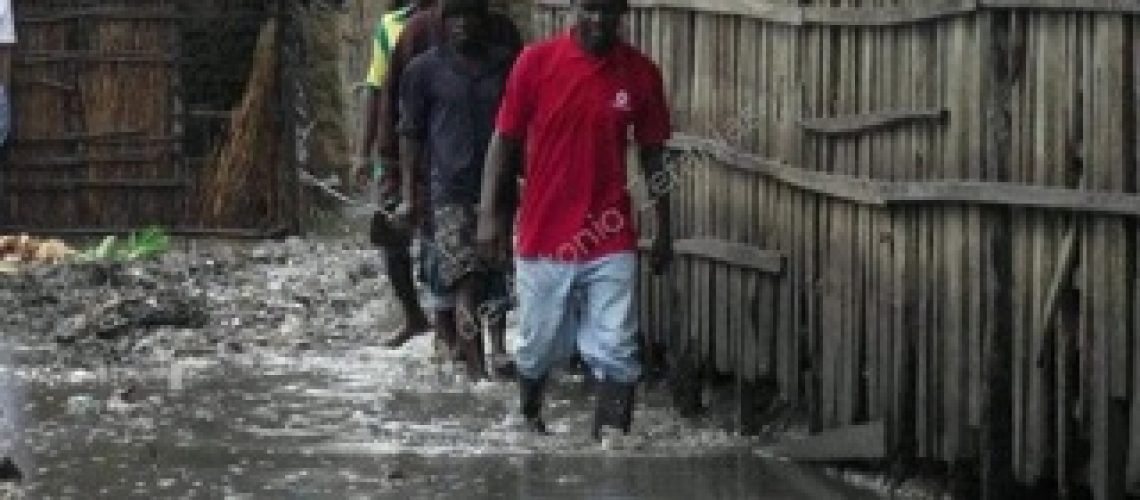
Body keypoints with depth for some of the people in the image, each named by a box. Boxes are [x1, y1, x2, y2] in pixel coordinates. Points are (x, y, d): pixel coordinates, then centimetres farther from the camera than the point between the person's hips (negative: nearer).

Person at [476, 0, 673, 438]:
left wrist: (664, 232, 10)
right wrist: (488, 214, -6)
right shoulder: (536, 62, -7)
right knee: (537, 344, 15)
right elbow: (504, 140, 0)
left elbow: (652, 155, 7)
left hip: (610, 241, 0)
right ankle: (530, 419, 42)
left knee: (616, 355, -9)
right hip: (544, 237, 0)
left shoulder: (641, 73, -2)